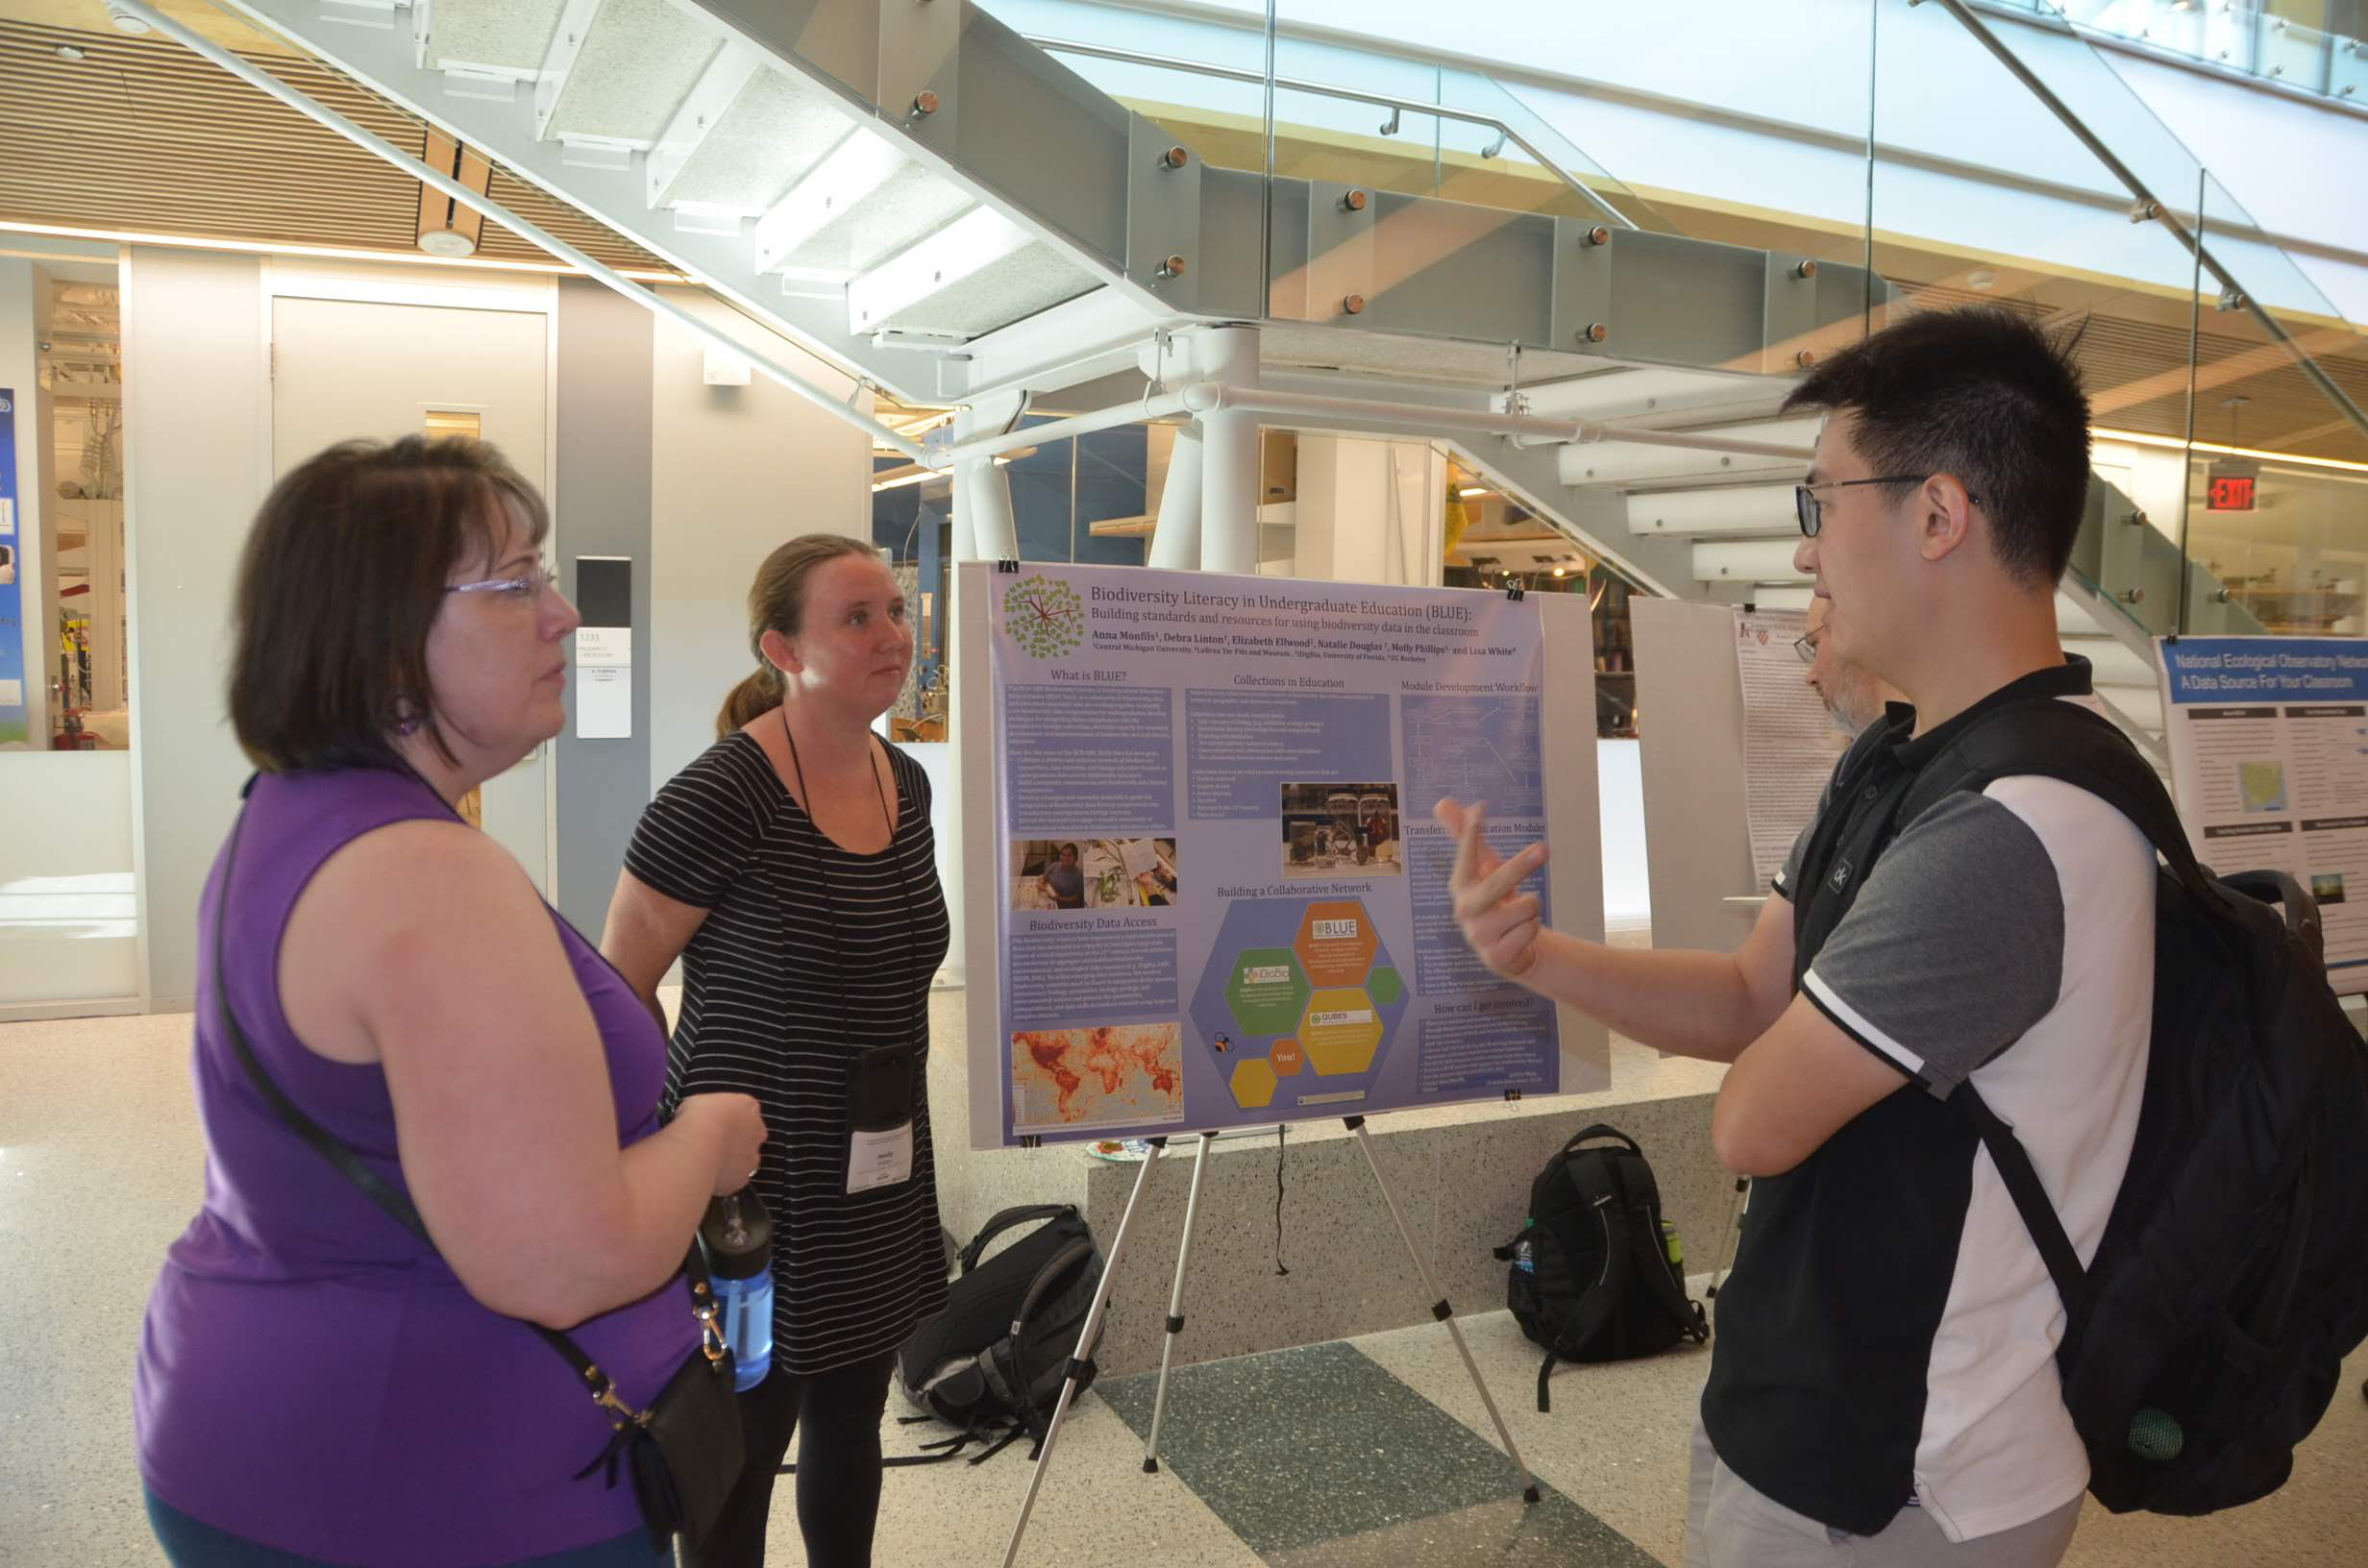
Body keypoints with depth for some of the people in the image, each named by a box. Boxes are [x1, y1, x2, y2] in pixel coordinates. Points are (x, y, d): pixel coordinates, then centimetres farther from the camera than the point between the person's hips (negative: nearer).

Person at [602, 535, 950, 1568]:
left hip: (879, 1177, 7)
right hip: (753, 1180, -6)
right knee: (745, 1443, 10)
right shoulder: (723, 794, -19)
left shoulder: (905, 783, 3)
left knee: (851, 1422, 21)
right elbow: (619, 988, -12)